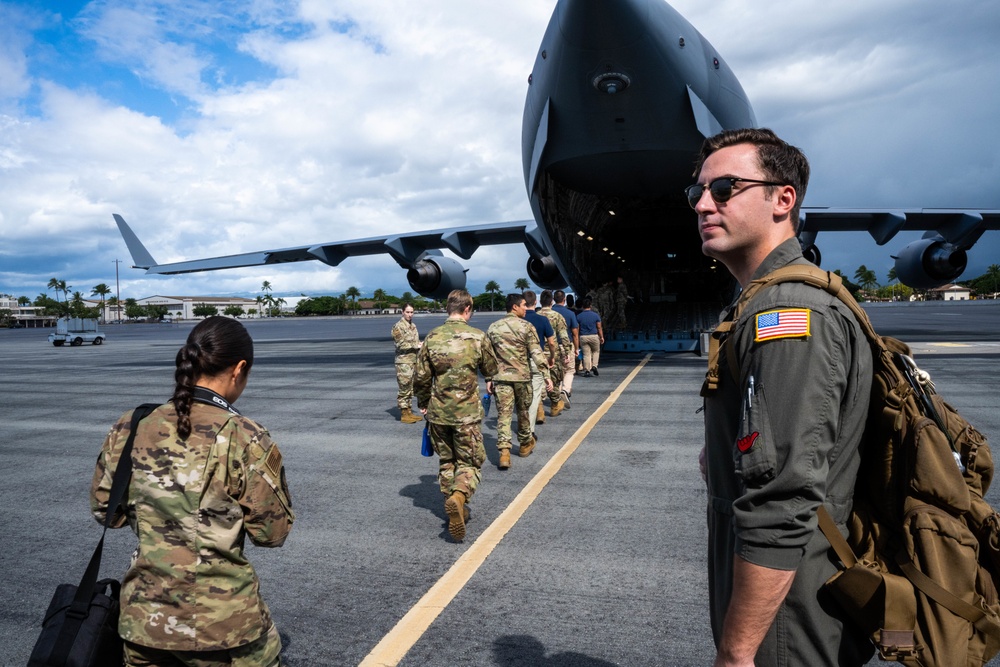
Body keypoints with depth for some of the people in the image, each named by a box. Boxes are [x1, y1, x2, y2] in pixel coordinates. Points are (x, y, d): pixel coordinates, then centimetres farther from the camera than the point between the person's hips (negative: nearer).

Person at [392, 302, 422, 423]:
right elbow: (401, 345, -18)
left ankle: (409, 411, 20)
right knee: (404, 390, -4)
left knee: (411, 389, 12)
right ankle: (404, 414, 3)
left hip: (414, 362, 8)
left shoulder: (413, 326, 14)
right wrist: (417, 345, -17)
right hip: (403, 363, -8)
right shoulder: (398, 326, -11)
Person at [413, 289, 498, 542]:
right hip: (467, 412, -2)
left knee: (446, 462, 18)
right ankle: (458, 497, -19)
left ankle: (456, 510, 23)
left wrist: (423, 403, 18)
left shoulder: (432, 338, -1)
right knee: (470, 462, 8)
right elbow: (491, 370, 7)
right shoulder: (478, 337, -7)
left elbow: (421, 377, 1)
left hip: (438, 412, 3)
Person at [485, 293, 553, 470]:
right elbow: (536, 353, -9)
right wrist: (547, 374, -4)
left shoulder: (493, 327, 5)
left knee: (503, 414, 1)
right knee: (523, 412, 17)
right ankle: (525, 444, 34)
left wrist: (488, 379, 11)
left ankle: (504, 452, -9)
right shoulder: (526, 327, -6)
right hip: (522, 376, -2)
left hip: (500, 377, 2)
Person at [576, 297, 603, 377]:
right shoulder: (595, 315, -4)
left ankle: (586, 371, 1)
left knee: (586, 354, 5)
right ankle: (594, 366, 3)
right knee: (596, 351, 19)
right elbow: (599, 327, 0)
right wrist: (601, 337, 10)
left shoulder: (578, 316, -1)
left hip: (583, 337, 1)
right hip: (594, 336, -1)